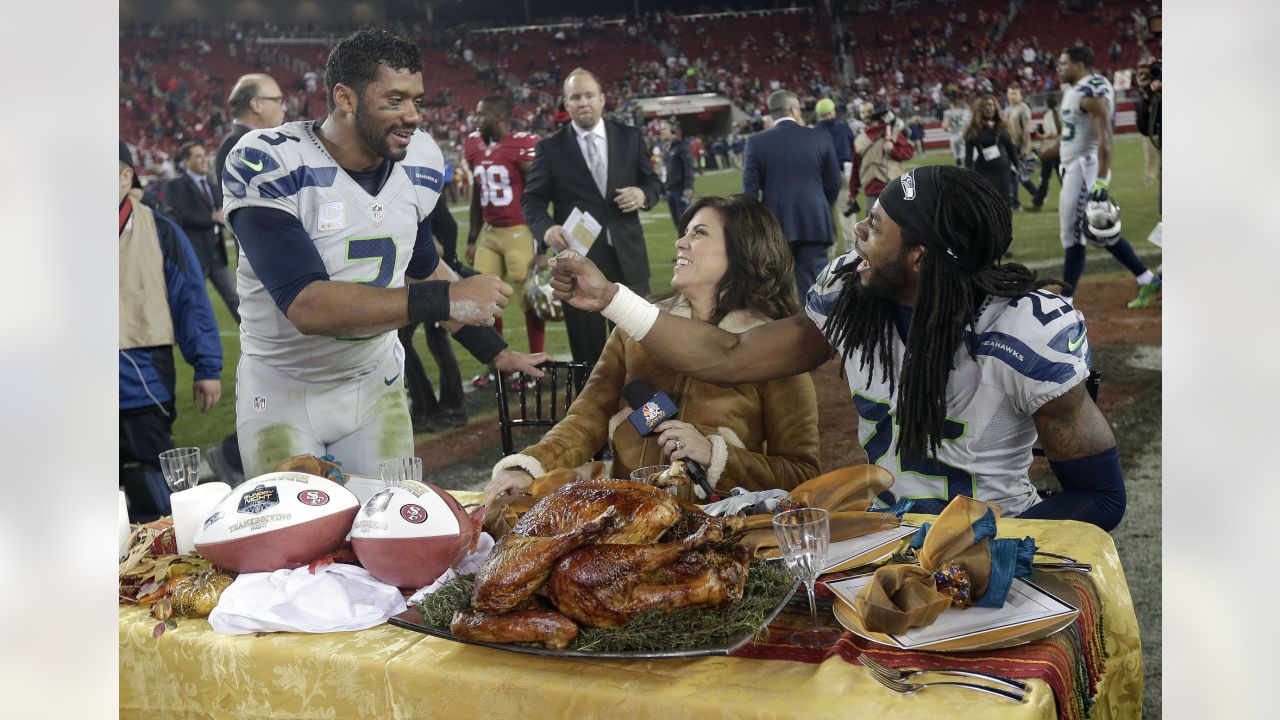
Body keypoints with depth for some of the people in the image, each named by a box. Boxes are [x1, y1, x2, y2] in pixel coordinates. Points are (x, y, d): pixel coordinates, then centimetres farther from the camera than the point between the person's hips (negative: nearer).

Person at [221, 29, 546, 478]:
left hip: (376, 383, 5)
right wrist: (445, 300, -36)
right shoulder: (267, 165, -23)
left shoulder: (420, 163, -4)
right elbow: (307, 306, -33)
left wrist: (494, 351, 10)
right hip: (282, 390, -4)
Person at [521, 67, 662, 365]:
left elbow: (652, 181, 13)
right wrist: (546, 228, -20)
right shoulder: (550, 147, 1)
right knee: (587, 350, 7)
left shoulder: (629, 137, 7)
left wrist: (643, 194, -11)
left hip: (627, 255, 2)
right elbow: (531, 198, 0)